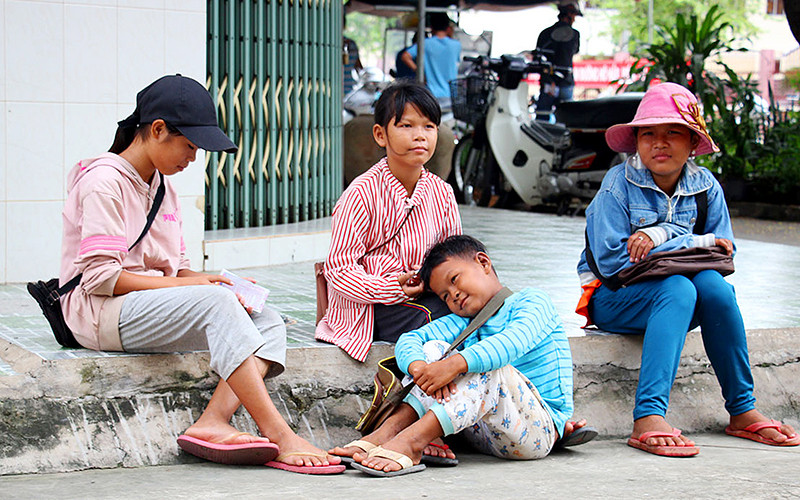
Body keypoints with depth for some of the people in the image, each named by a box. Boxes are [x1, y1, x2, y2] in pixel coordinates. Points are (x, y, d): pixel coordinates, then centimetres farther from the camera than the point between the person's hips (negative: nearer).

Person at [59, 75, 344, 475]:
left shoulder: (162, 186, 21)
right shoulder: (105, 182, -8)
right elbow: (99, 275, -17)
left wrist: (205, 279, -1)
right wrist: (181, 284, -17)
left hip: (152, 306, 9)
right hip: (102, 314, -9)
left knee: (268, 321, -12)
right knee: (216, 302, -33)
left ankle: (214, 421, -36)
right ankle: (278, 435, -39)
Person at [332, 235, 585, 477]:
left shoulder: (533, 301, 0)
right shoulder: (464, 322, 17)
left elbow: (515, 341, -24)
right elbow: (409, 340, 1)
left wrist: (454, 364, -37)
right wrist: (418, 367, -24)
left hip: (540, 429, -6)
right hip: (486, 438, 6)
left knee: (488, 366, -31)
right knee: (434, 349, -5)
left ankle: (411, 442, -42)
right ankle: (387, 432, -24)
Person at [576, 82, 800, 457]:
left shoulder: (705, 187, 3)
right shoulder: (619, 184, -10)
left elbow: (723, 255, -2)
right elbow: (612, 260, -18)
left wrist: (660, 236, -18)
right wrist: (696, 244, -17)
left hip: (673, 293, 4)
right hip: (613, 299, -4)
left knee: (713, 284, -28)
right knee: (677, 289, -34)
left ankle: (742, 411, -19)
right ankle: (648, 419, -46)